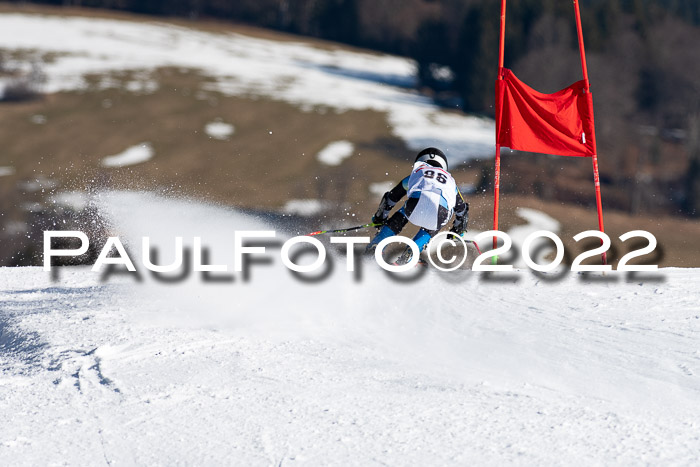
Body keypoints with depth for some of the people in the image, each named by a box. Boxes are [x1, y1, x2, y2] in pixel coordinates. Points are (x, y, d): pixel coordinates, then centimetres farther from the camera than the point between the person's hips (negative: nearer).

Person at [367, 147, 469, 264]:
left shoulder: (416, 173, 39)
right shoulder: (450, 180, 42)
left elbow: (391, 197, 46)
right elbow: (462, 208, 53)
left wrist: (380, 217, 60)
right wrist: (457, 230, 67)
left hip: (417, 203, 0)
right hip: (441, 213, 0)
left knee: (399, 218, 31)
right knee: (430, 229, 32)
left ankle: (375, 246, 20)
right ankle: (412, 252, 9)